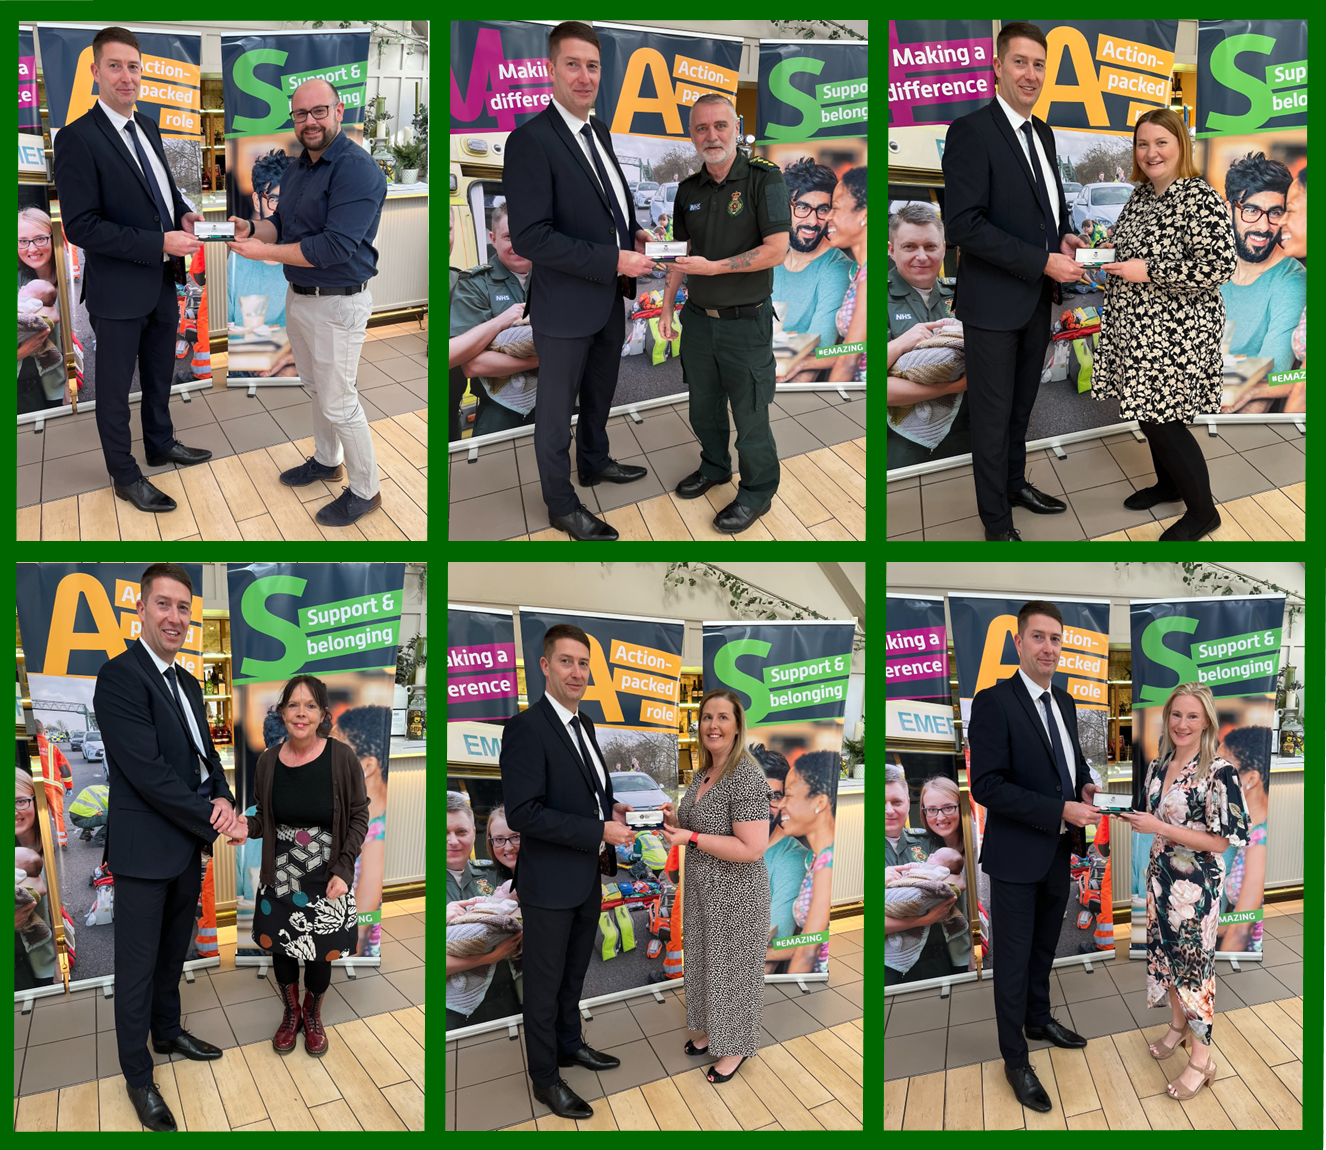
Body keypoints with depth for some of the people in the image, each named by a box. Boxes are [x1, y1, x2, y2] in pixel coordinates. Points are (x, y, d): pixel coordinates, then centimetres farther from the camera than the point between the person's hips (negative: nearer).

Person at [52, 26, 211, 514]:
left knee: (160, 374, 24)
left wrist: (184, 214, -2)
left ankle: (161, 444, 44)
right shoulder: (78, 138, -18)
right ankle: (125, 477, 22)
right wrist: (159, 242, -26)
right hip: (119, 290, -7)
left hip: (163, 281, 7)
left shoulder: (148, 127, 7)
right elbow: (80, 226, -23)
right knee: (115, 388, 9)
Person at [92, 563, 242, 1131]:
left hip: (189, 847, 8)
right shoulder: (120, 676, -17)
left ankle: (167, 1032, 41)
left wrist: (223, 798, -8)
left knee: (173, 952, 23)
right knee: (138, 966, 4)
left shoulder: (187, 682, 11)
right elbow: (148, 773, -22)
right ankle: (138, 1077, 16)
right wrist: (215, 824, -17)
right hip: (145, 849, -8)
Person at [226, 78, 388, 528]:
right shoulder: (295, 169, 9)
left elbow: (335, 247, -28)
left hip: (338, 304, -9)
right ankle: (326, 460, 42)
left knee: (338, 403, -2)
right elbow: (282, 224, 18)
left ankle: (365, 490, 12)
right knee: (315, 386, 23)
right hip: (298, 296, 9)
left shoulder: (357, 169, -22)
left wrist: (263, 251, -23)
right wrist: (249, 227, -6)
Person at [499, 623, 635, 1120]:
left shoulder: (583, 724, 9)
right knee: (545, 981, 7)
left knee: (574, 972, 24)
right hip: (550, 882, -8)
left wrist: (612, 808, 1)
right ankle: (545, 1077, 21)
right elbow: (522, 813, -26)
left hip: (588, 877, 8)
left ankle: (569, 1044, 42)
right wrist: (600, 830, -25)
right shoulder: (526, 728, -20)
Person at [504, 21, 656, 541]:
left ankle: (594, 461, 49)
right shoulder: (530, 140, -22)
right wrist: (614, 260, -27)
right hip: (566, 306, -8)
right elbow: (529, 236, -26)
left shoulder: (599, 130, 7)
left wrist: (633, 232, 1)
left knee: (600, 391, 27)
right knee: (557, 406, 9)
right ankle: (562, 506, 23)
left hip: (610, 298, 8)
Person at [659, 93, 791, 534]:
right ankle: (714, 466, 42)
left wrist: (711, 267, -21)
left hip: (746, 321, -6)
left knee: (750, 415, 3)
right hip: (698, 317, 6)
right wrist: (666, 307, 11)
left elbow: (776, 250, -19)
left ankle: (757, 491, 20)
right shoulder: (688, 190, 6)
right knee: (703, 405, 20)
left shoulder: (764, 179, -13)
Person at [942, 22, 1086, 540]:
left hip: (1037, 298, 8)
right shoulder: (971, 132, -16)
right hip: (994, 302, -8)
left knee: (1021, 405, 21)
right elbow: (964, 225, -23)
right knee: (993, 415, 3)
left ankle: (1015, 483, 39)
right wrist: (1045, 261, -22)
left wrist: (1066, 235, 0)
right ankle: (997, 523, 14)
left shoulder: (1042, 133, 11)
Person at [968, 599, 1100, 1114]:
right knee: (1014, 959, 5)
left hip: (1058, 851, 7)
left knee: (1044, 947, 25)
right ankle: (1015, 1059, 18)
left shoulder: (1064, 702, 6)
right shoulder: (994, 702, -19)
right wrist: (1061, 811, -26)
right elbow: (987, 786, -24)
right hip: (1017, 857, -7)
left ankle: (1038, 1018, 46)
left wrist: (1086, 785, -2)